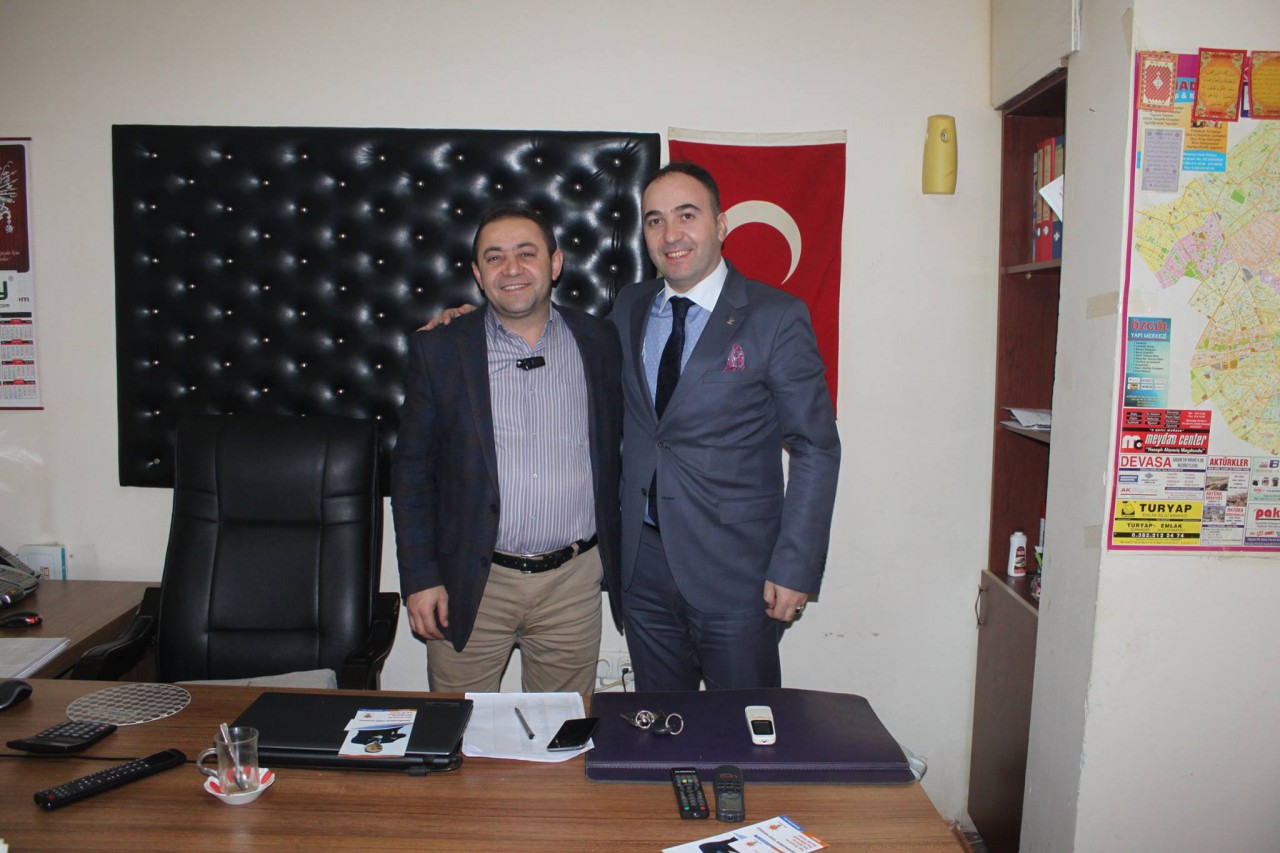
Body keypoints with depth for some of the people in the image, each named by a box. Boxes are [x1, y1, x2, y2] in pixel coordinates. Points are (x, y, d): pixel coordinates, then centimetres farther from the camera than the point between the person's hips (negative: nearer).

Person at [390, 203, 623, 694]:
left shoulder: (601, 344, 2)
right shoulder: (438, 352, -1)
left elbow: (623, 447, 9)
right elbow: (412, 471, 2)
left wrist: (622, 562, 8)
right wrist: (420, 578, -2)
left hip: (573, 582, 1)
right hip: (472, 584, 0)